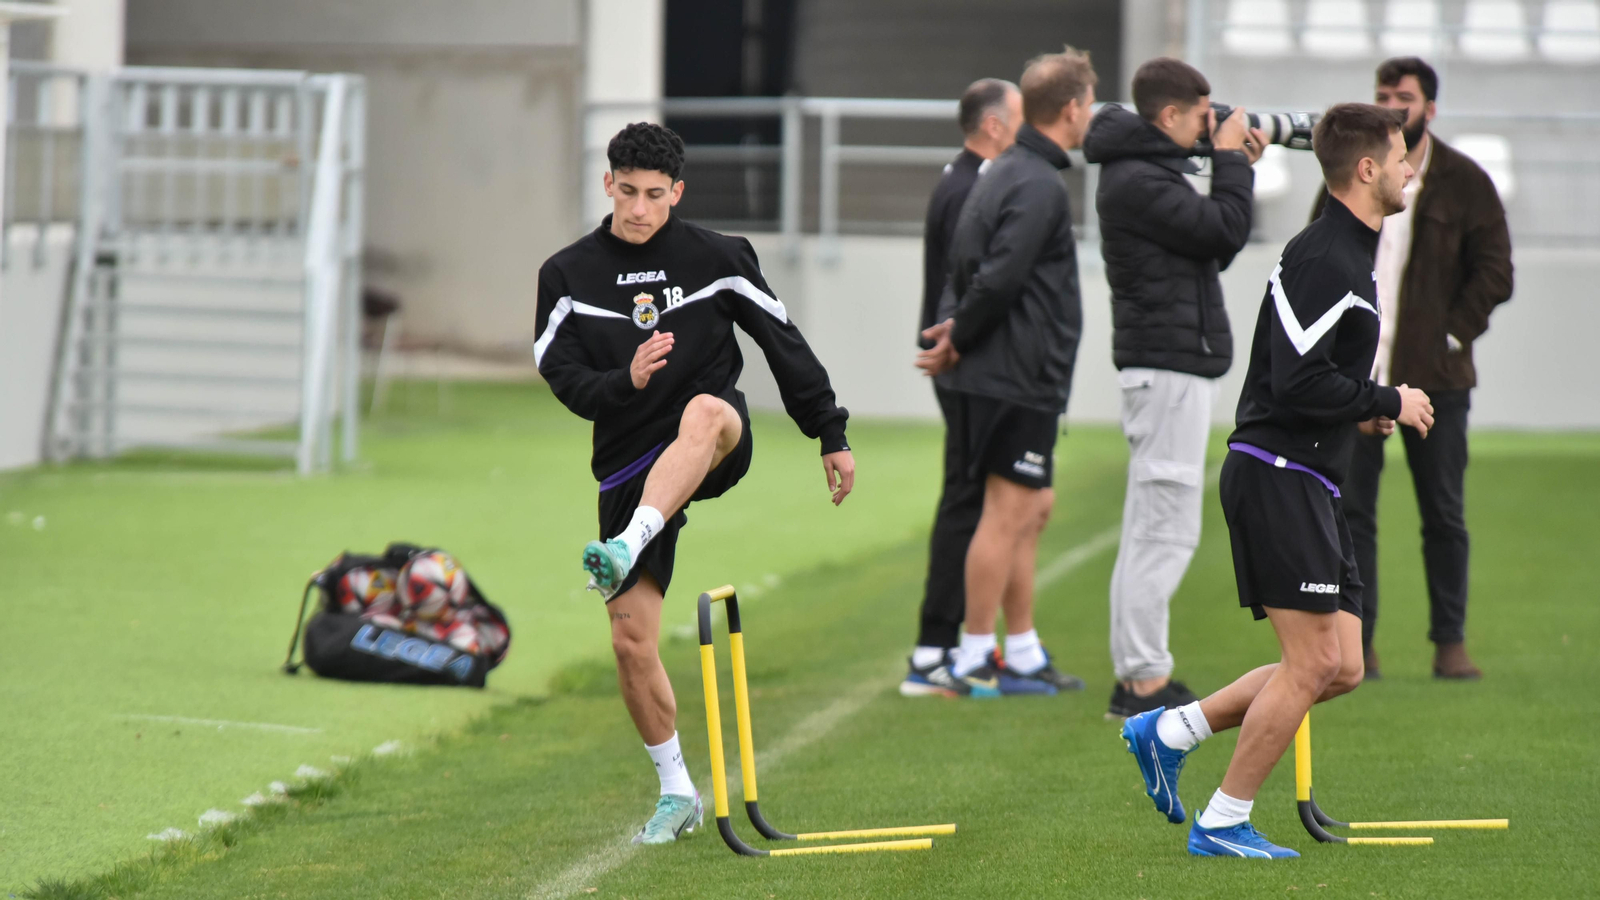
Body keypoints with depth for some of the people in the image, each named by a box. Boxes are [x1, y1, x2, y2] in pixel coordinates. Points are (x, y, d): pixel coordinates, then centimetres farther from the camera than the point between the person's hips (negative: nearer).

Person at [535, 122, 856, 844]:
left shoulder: (718, 259, 3)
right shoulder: (569, 275, 5)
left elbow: (784, 343, 10)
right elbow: (563, 376, -2)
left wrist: (832, 436, 10)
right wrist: (625, 382, -23)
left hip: (718, 450, -2)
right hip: (627, 463, 2)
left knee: (703, 410, -41)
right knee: (631, 641, -4)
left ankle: (626, 548, -58)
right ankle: (677, 793, 13)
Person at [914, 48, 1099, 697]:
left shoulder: (1005, 173, 16)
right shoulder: (1040, 186, -16)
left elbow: (969, 265, 15)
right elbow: (998, 278, -22)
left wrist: (955, 332, 2)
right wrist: (958, 341, -10)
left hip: (1020, 379, 10)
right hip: (1020, 374, -10)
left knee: (1031, 509, 15)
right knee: (1008, 511, -5)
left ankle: (1022, 654, 20)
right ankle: (973, 660, -1)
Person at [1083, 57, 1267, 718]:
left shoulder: (1148, 173, 17)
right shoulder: (1136, 181, -16)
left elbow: (1217, 246, 19)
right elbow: (1225, 231, -20)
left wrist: (1236, 167, 13)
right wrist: (1232, 161, -6)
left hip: (1166, 367, 11)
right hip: (1168, 367, -11)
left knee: (1152, 528, 13)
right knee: (1166, 527, -11)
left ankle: (1135, 675, 17)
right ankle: (1145, 680, -11)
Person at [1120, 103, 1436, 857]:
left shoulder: (1347, 255, 17)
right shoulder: (1323, 260, -16)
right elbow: (1298, 383, -24)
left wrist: (1362, 406, 10)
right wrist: (1388, 403, -12)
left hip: (1308, 483, 10)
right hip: (1277, 477, -10)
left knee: (1340, 667, 9)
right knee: (1313, 662, -9)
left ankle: (1168, 732, 16)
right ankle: (1223, 823, 0)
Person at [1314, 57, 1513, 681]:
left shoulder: (1464, 183, 1)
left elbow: (1494, 273, 0)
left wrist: (1453, 335, -8)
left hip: (1434, 376, -2)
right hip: (1354, 373, 2)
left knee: (1444, 516, 3)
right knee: (1349, 512, 0)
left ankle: (1450, 642, 11)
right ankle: (1356, 645, 4)